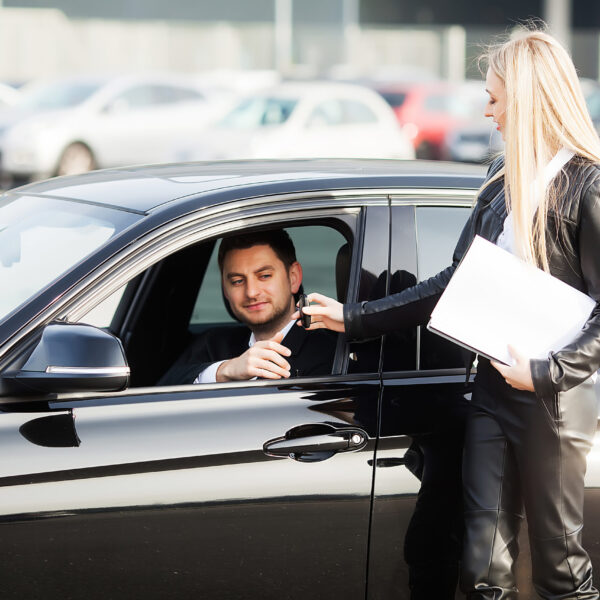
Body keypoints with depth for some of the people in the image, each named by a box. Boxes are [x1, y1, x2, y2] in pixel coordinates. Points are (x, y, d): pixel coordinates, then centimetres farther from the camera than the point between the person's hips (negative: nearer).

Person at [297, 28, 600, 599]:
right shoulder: (505, 178, 13)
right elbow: (458, 282, 18)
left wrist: (546, 374, -22)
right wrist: (354, 318, 18)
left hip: (554, 402, -7)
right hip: (492, 387, 7)